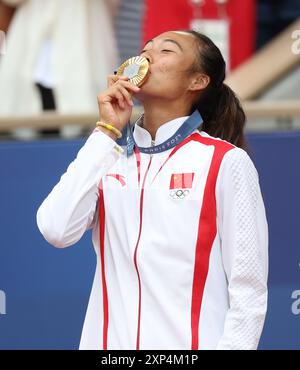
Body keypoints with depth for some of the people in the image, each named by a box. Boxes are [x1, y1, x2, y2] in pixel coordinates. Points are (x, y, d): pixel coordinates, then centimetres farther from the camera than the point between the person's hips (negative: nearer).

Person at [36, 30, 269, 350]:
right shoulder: (110, 157, 8)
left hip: (191, 342, -4)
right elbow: (57, 230, -9)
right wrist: (107, 131, -5)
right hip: (110, 340, 4)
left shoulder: (226, 162, -5)